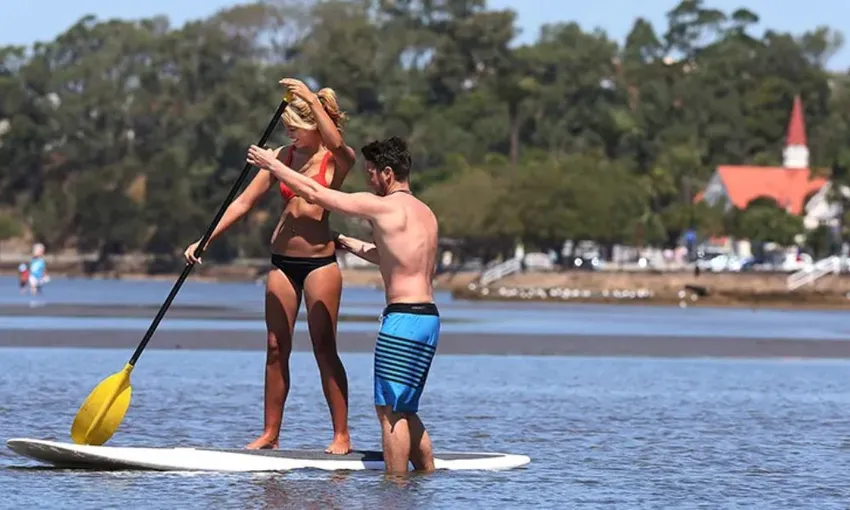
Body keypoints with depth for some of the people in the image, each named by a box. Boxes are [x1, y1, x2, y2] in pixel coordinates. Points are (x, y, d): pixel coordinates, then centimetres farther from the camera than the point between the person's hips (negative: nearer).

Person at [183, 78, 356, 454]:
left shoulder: (337, 160, -5)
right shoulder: (282, 157, 6)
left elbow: (336, 144, -31)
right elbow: (244, 202, 6)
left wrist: (311, 99, -30)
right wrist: (205, 240, -1)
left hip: (320, 262, -4)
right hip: (282, 261, 5)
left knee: (325, 349, -5)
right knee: (276, 350, 4)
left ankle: (341, 435, 0)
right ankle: (270, 434, 9)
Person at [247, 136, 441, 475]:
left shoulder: (384, 206, -8)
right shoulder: (425, 213, 17)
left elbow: (314, 193, -2)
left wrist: (272, 165, 10)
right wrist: (351, 245, 40)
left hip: (403, 318, -9)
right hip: (429, 318, 9)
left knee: (390, 410, -5)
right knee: (404, 411, 17)